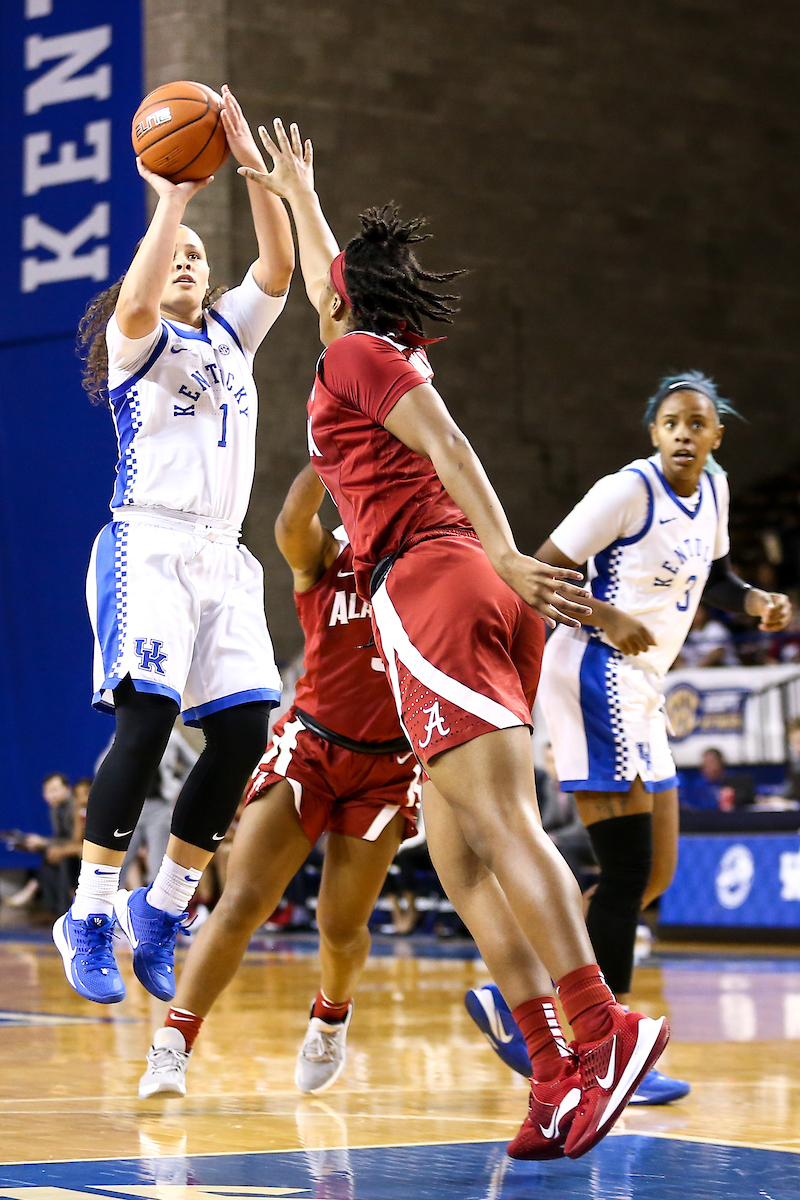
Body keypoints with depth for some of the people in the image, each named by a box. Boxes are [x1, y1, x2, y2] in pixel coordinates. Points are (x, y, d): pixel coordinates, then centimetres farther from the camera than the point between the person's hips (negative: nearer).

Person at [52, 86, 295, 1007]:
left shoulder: (231, 336, 20)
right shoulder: (137, 341, 5)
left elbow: (279, 268, 3)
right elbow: (135, 300, -20)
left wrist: (254, 169, -8)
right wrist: (172, 197, -19)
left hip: (222, 557, 6)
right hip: (148, 544, -6)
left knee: (243, 735, -6)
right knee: (147, 720, -20)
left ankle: (159, 911, 7)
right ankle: (89, 918, -14)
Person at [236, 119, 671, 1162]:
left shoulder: (356, 354, 3)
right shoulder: (399, 355, 27)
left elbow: (447, 447, -13)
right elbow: (330, 279, 49)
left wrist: (506, 555, -25)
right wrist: (296, 195, 63)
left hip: (428, 582, -8)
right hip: (470, 586, 8)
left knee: (499, 821, -19)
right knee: (458, 851, 1)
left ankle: (602, 1031, -31)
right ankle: (555, 1064, -10)